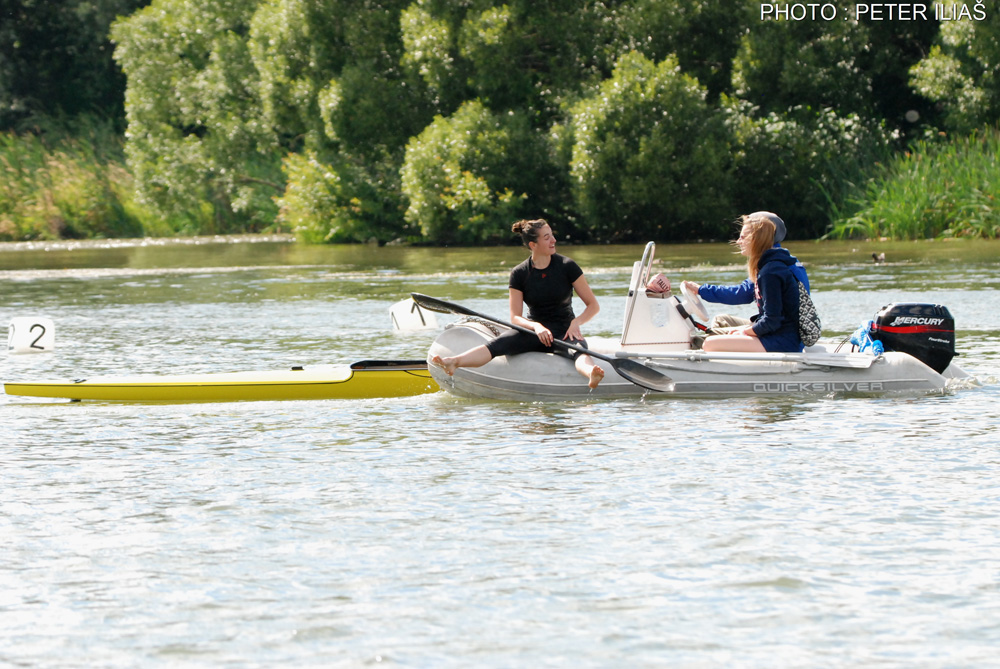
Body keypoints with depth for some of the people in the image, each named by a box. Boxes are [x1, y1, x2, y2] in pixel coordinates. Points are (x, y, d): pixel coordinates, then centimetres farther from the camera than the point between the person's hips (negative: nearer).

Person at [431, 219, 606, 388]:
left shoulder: (567, 266, -4)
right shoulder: (519, 273, -2)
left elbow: (593, 306, -1)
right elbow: (515, 317, -4)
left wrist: (576, 322, -20)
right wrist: (536, 326, -24)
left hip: (564, 332, -1)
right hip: (535, 331, 1)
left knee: (577, 350, -38)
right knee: (500, 343, -28)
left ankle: (591, 375, -74)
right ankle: (452, 363, -52)